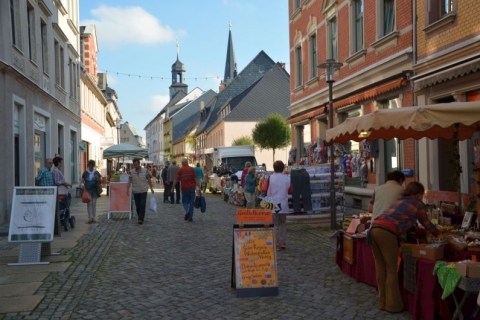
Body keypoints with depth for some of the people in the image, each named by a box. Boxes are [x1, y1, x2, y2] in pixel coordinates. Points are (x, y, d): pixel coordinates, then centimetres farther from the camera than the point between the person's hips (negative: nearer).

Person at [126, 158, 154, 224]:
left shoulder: (145, 170, -3)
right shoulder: (131, 172, 0)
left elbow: (149, 180, 3)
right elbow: (129, 181, -3)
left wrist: (151, 188, 1)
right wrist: (127, 189, -16)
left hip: (143, 191, -2)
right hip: (135, 191, 2)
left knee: (142, 205, -10)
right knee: (137, 206, 7)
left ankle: (141, 219, -9)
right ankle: (140, 218, 23)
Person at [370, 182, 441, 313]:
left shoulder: (400, 200, 31)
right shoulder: (418, 204, 14)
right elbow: (426, 223, 29)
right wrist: (438, 233, 48)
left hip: (375, 229, 7)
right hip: (387, 232, -7)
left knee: (380, 268, 15)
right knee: (391, 270, 5)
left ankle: (383, 302, 24)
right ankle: (393, 305, 12)